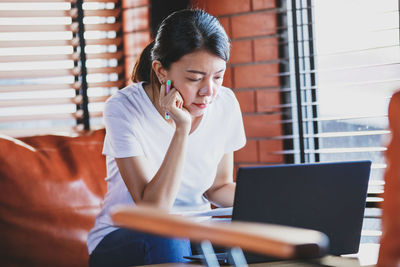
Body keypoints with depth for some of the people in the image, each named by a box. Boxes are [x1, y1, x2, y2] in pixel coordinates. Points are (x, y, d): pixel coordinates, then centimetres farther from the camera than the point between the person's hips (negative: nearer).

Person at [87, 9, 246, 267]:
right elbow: (152, 209, -26)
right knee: (166, 241, -37)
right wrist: (182, 128, -33)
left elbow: (218, 187, 9)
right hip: (120, 241, -4)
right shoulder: (124, 109, -20)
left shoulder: (225, 104, -6)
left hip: (194, 236, 4)